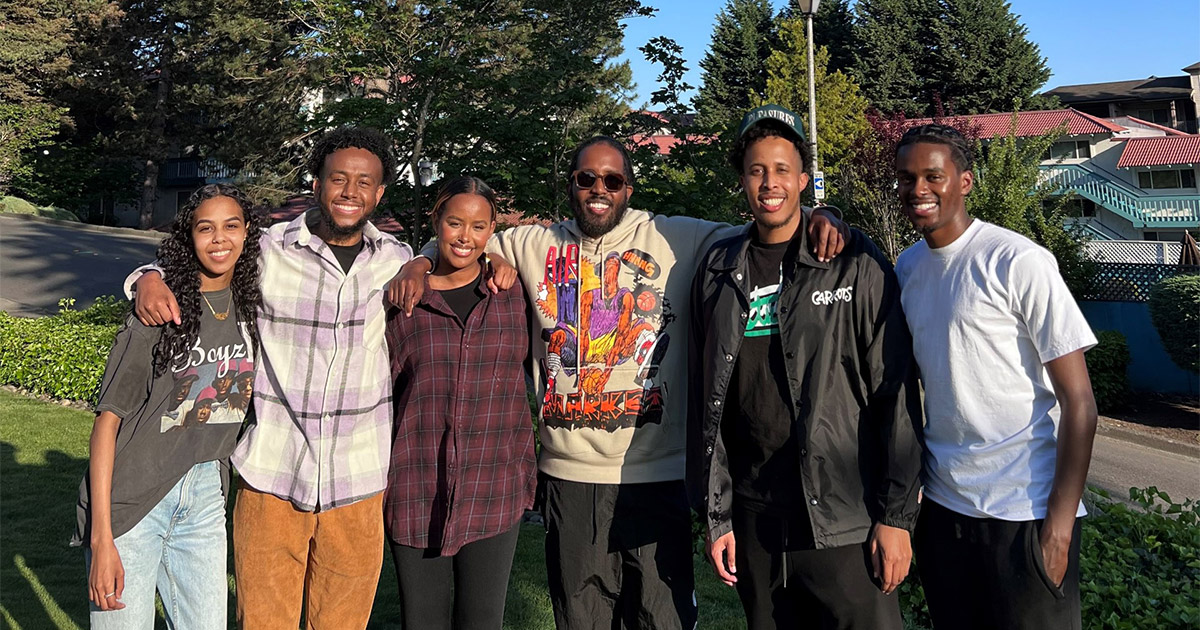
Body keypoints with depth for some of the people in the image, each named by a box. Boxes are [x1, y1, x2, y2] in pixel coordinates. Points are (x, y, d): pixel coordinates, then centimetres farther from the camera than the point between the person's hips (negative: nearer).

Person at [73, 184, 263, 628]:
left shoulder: (251, 305, 1)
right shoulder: (160, 311, -12)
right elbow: (108, 419, -12)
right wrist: (101, 538, -16)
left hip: (205, 498, 4)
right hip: (132, 496, -4)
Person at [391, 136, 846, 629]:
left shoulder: (678, 240, 0)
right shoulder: (533, 245, 8)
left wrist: (817, 215, -15)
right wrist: (420, 263, 2)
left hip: (656, 477, -2)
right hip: (568, 477, 3)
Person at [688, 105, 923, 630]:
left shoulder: (856, 265, -5)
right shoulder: (718, 271, 5)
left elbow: (895, 393, -6)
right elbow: (706, 400, 7)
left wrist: (896, 516, -8)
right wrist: (715, 516, 6)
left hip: (845, 524, -3)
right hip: (754, 522, 3)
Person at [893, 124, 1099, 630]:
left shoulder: (1018, 262, -12)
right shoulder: (907, 266, 6)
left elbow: (1079, 401, -13)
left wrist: (1059, 525, -16)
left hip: (1024, 513, -6)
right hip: (940, 506, 6)